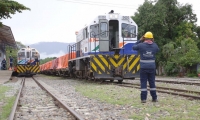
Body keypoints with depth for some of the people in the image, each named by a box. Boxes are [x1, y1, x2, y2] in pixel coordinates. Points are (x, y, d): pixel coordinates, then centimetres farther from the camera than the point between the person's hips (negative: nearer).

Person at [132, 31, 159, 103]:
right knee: (152, 82, 13)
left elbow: (134, 47, 10)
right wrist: (153, 42, 19)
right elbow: (158, 50, 22)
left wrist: (140, 40, 14)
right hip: (152, 67, 2)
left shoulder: (141, 45, -8)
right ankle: (154, 98, 17)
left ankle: (143, 99, -1)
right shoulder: (154, 46, -1)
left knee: (143, 83, 2)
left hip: (143, 67, -2)